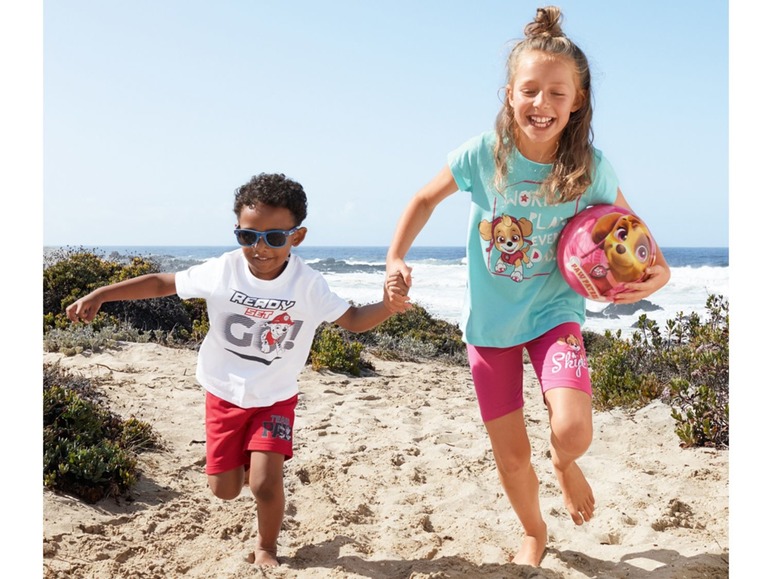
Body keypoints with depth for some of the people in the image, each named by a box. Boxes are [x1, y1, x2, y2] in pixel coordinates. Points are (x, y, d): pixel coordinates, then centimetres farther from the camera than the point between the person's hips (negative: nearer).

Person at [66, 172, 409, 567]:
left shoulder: (309, 286, -19)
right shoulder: (221, 272, -18)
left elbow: (353, 320, -13)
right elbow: (161, 283, -7)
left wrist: (388, 304, -34)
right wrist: (99, 295, -10)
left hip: (275, 399, -1)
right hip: (224, 394, 1)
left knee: (265, 483, -14)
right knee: (225, 490, 7)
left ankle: (266, 547, 17)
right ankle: (243, 460, 45)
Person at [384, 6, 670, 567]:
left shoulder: (590, 168, -16)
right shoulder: (482, 154, -16)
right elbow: (426, 199, 2)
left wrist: (657, 270, -15)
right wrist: (395, 259, -7)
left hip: (554, 312, -1)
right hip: (490, 319, 1)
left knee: (572, 430, -24)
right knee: (511, 454, 9)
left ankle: (565, 463, 17)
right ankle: (534, 532, 41)